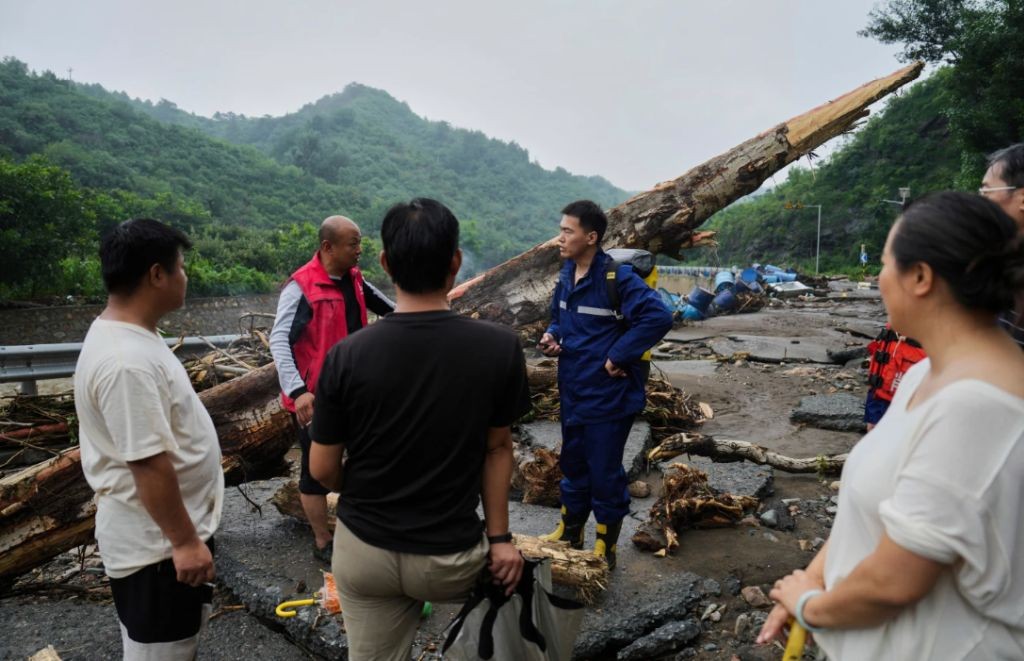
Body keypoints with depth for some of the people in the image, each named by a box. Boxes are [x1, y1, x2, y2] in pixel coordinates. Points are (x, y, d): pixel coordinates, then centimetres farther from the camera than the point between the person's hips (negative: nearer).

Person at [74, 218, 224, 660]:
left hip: (166, 533, 10)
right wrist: (184, 541, -21)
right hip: (155, 544, -10)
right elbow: (150, 464, -29)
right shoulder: (127, 361, -29)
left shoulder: (128, 336, 5)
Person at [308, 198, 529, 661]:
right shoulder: (500, 347, -16)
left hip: (363, 551, 0)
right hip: (451, 559, 0)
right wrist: (500, 538, 4)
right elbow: (497, 450, -6)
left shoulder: (347, 356, -16)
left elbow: (323, 470, -6)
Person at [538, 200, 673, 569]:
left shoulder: (617, 278, -19)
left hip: (608, 396, -8)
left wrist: (617, 357, -24)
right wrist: (551, 336, 0)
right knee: (573, 466, 22)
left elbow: (659, 317, -28)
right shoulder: (566, 276, 6)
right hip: (572, 392, 8)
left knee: (604, 474, 6)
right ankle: (569, 535, 42)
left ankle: (604, 551, 26)